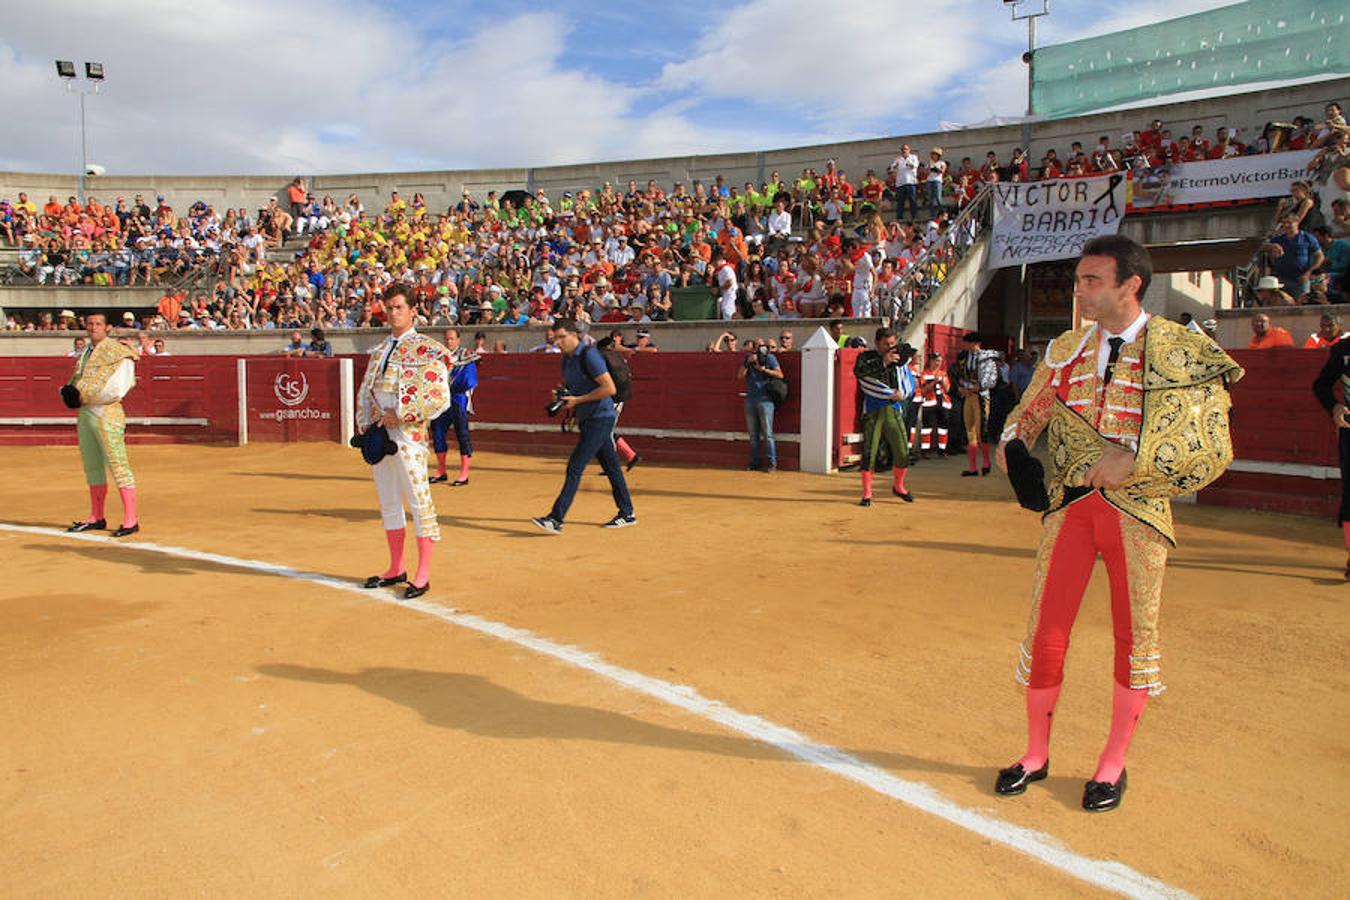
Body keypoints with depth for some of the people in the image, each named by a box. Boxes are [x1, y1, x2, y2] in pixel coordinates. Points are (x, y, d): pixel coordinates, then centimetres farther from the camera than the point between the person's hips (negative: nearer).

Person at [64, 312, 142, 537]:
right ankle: (96, 517, 25)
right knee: (92, 466, 14)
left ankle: (130, 520, -8)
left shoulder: (117, 353, -8)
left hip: (107, 413, -8)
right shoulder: (86, 353, 16)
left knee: (117, 464, -9)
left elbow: (117, 389, -16)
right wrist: (68, 391, 0)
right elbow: (77, 381, 21)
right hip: (84, 414, 8)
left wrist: (85, 396, -13)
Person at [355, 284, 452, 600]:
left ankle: (423, 575, 2)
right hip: (378, 433, 7)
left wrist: (400, 416, -14)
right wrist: (365, 428, 6)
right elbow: (364, 393, 21)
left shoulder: (427, 350, -4)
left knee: (419, 503, -5)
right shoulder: (378, 351, 18)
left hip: (408, 434, -7)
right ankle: (396, 569, 24)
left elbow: (440, 397, -13)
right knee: (388, 503, 13)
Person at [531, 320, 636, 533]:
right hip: (587, 420, 9)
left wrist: (577, 400, -18)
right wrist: (562, 396, 4)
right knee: (611, 467, 14)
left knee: (575, 467, -12)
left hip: (600, 418, -9)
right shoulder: (567, 359, 11)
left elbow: (610, 388, -22)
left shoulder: (589, 355, -16)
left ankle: (556, 519, -11)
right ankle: (627, 514, 23)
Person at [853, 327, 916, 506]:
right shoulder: (866, 357, 3)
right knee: (869, 452, -8)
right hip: (873, 411, -3)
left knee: (903, 451, 1)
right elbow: (858, 371, -19)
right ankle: (867, 493, 2)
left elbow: (909, 382, 12)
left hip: (894, 411, 3)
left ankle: (898, 487, 25)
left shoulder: (899, 358, 13)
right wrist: (883, 362, -21)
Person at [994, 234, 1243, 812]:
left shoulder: (1184, 350, -4)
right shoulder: (1065, 349, 9)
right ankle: (1036, 755, 24)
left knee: (1135, 635, 8)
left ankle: (1114, 764, 26)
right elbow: (1028, 413, 17)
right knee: (1045, 630, 5)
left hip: (1138, 511, -3)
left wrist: (1134, 460, -19)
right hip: (1069, 505, 3)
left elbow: (1213, 448, -8)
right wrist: (1012, 446, -5)